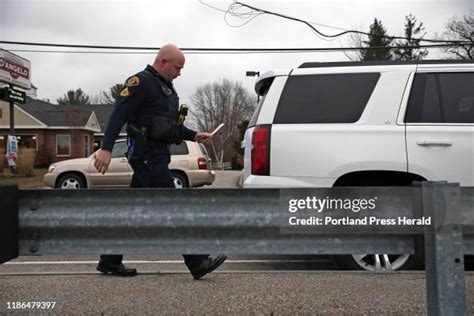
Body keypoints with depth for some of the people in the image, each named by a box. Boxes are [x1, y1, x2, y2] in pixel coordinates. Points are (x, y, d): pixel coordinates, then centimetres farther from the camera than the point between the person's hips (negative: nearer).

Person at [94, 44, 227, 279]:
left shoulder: (166, 87, 21)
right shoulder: (141, 82, -9)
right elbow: (119, 114, -18)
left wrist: (194, 135, 18)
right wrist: (106, 148, -26)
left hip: (158, 153, 10)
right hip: (146, 153, -10)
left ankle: (110, 261, 20)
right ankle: (197, 263, -7)